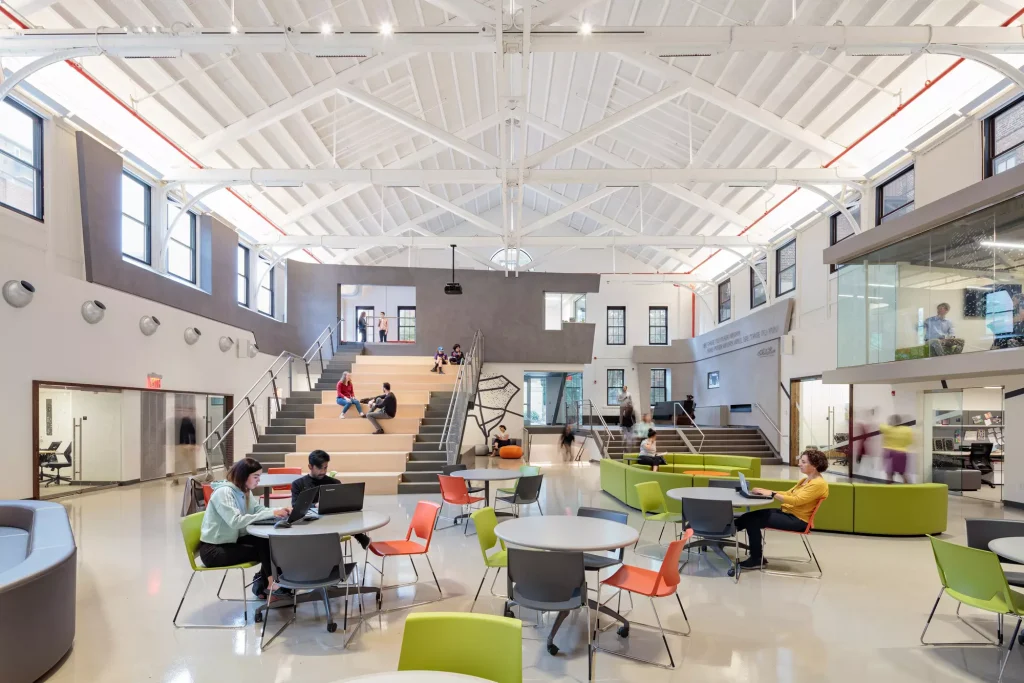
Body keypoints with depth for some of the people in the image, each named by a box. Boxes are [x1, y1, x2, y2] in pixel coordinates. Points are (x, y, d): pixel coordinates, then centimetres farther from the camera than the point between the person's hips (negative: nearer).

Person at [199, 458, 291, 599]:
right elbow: (236, 521, -35)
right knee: (264, 550, -16)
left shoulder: (244, 491, 4)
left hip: (232, 541, 8)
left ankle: (263, 583, 3)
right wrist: (271, 513, -36)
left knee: (269, 542, -13)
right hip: (213, 550, -8)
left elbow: (259, 510, 8)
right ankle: (264, 585, 7)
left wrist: (279, 510, -13)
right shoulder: (224, 492, -22)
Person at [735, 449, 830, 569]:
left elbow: (796, 500, -26)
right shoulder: (805, 480, 15)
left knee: (752, 520, -15)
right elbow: (788, 494, 17)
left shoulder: (819, 484, -17)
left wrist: (772, 494, -25)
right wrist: (766, 491, 3)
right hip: (787, 513, 9)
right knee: (749, 516, -7)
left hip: (797, 520, -9)